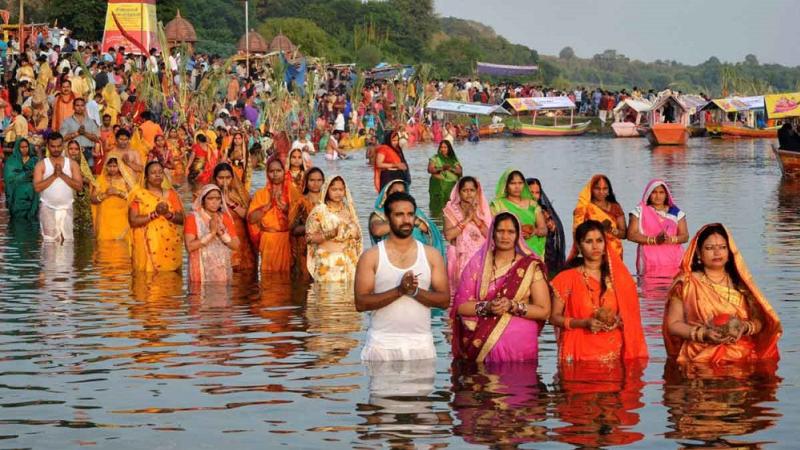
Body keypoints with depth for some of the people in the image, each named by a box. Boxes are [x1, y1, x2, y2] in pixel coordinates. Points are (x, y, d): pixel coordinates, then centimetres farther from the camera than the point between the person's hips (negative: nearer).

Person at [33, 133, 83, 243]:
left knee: (68, 240, -2)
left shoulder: (72, 164, 8)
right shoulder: (41, 165, 2)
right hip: (48, 208, -2)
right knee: (50, 241, -8)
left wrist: (62, 174, -11)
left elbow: (79, 186, -3)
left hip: (66, 208, 2)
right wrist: (54, 175, -15)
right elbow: (37, 187, -10)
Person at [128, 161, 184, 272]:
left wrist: (168, 214, -13)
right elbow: (133, 220, -9)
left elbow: (182, 219, 6)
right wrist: (154, 213, -17)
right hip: (148, 247, -3)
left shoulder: (171, 194, 11)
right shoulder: (138, 195, 2)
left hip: (169, 247, 3)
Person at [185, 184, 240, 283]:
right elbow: (190, 246, -15)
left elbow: (236, 245, 4)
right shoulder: (192, 218, -4)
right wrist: (212, 233, -17)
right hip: (202, 273, -4)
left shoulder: (225, 218, 9)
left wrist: (221, 232, -11)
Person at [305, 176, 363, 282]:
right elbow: (309, 238, -8)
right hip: (328, 263, -4)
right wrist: (331, 234, -19)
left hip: (349, 261, 4)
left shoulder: (348, 209, 12)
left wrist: (352, 231, -6)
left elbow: (358, 235, 17)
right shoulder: (319, 210, -2)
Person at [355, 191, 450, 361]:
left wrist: (415, 291, -13)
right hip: (382, 345, -2)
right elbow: (360, 303, -7)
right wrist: (399, 291, -17)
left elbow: (444, 300, 3)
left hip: (421, 344, 2)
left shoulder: (432, 255, 8)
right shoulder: (371, 257, 2)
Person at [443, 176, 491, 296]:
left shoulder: (482, 210, 7)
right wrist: (466, 220, -14)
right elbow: (448, 235, -11)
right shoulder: (452, 210, 2)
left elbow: (489, 234, -3)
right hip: (461, 257, -1)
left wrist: (476, 219, -13)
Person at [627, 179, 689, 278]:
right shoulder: (640, 211, 9)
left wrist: (670, 239, -11)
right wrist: (654, 240, -12)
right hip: (650, 262, -1)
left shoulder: (676, 212, 14)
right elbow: (631, 235, -1)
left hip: (673, 262, 2)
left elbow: (685, 236, 10)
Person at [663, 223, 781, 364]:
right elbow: (673, 324, 3)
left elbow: (759, 320, 11)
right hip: (701, 356, -2)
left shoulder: (740, 282, 12)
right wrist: (703, 334, -12)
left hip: (742, 355, 2)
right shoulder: (687, 283, 4)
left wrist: (744, 328, -11)